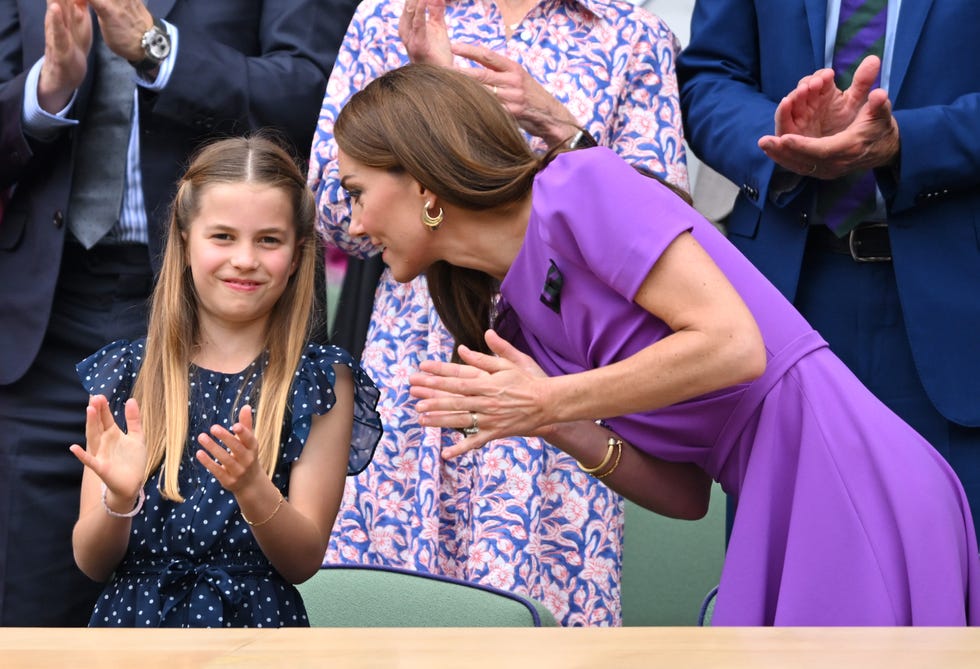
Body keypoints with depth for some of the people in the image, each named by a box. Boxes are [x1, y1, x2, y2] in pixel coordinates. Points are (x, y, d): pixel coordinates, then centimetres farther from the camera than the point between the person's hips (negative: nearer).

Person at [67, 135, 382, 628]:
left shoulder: (322, 382, 2)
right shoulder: (125, 373, 5)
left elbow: (304, 562, -2)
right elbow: (92, 563, 4)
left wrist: (252, 490, -19)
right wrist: (119, 499, -15)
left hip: (257, 622, -1)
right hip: (133, 617, 1)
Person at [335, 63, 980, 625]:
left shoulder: (580, 186, -9)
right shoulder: (515, 314, 15)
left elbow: (733, 345, -18)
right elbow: (686, 493, 11)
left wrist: (551, 401, -11)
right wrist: (563, 429, -7)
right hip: (780, 515, 8)